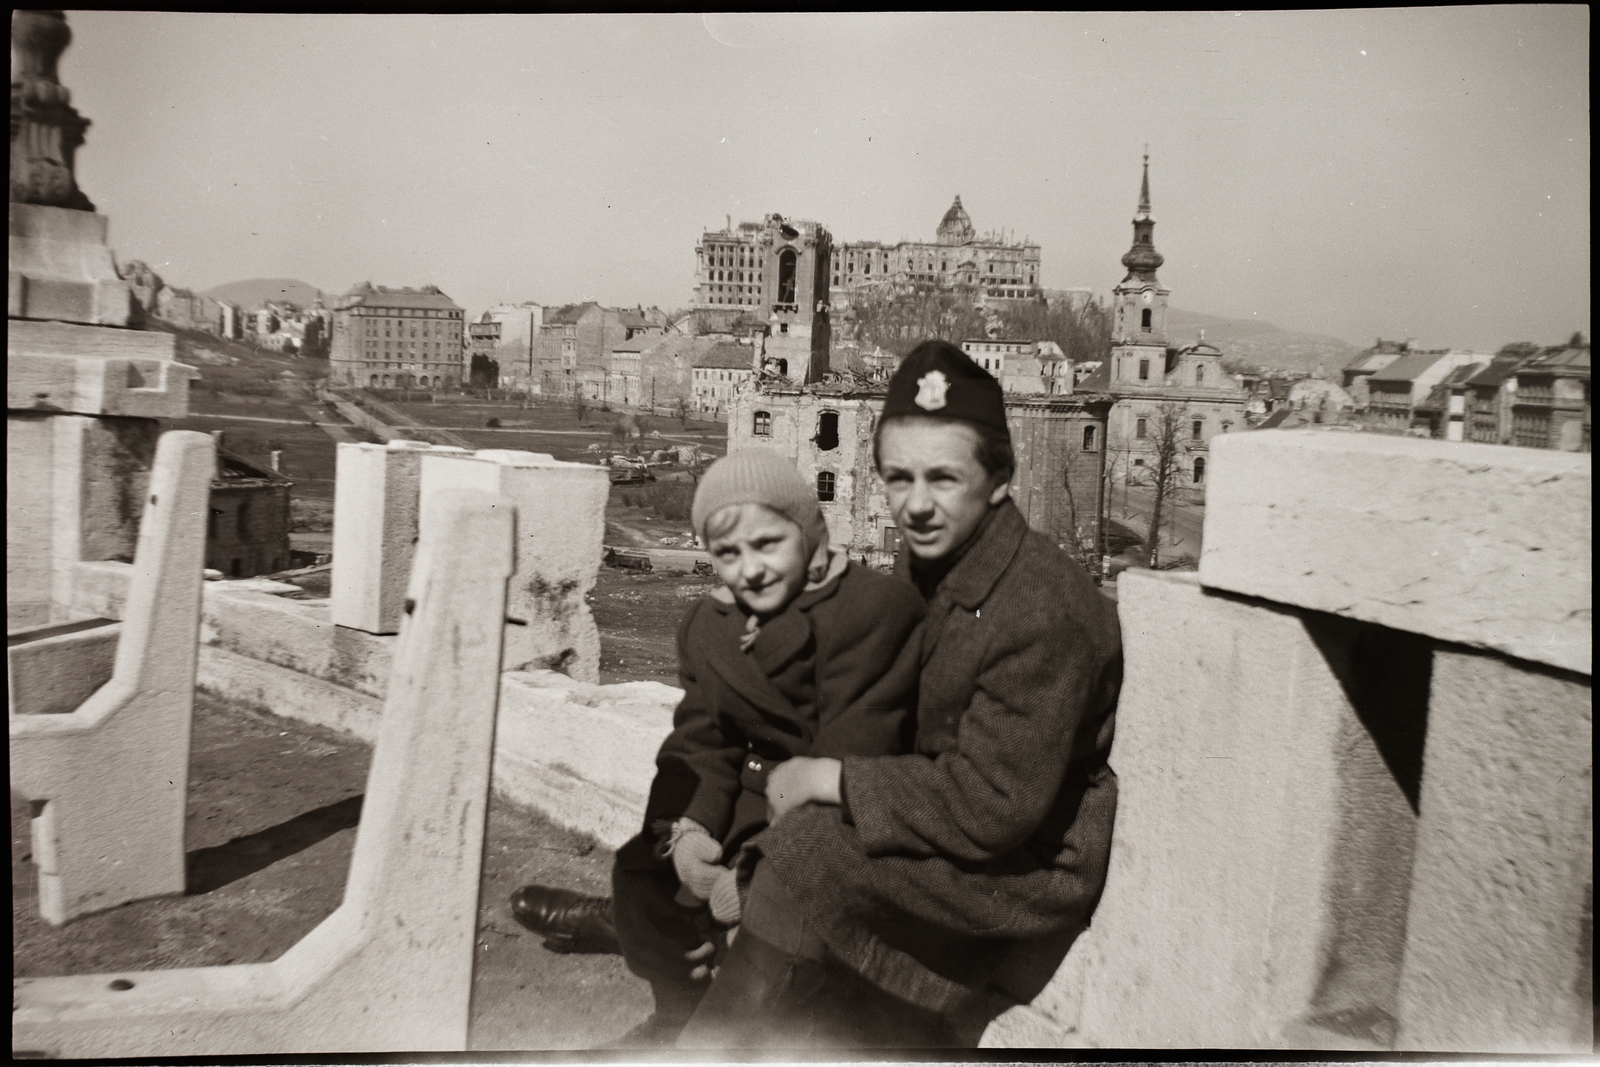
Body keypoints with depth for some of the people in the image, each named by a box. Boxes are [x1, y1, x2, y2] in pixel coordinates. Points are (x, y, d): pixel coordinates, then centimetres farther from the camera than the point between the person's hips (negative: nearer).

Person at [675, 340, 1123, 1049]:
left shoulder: (1045, 614, -26)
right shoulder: (923, 563, 0)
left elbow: (991, 809, -27)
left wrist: (829, 779, -21)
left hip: (1032, 862, -9)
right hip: (955, 819, 9)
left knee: (811, 851, -25)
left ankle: (724, 1040, -6)